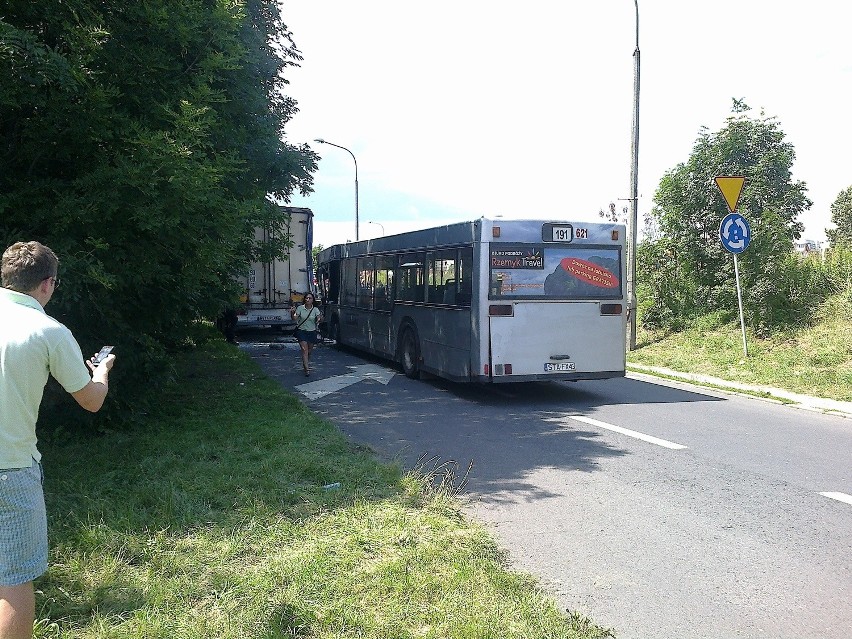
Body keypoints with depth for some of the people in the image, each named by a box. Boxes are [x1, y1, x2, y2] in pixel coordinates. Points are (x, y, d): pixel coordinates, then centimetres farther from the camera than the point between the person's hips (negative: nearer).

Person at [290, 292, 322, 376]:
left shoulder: (315, 310, -2)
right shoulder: (300, 308, -3)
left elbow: (319, 320, -14)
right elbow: (295, 318, -10)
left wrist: (320, 318, -37)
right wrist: (292, 313, -31)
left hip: (312, 332, 2)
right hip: (301, 331, -2)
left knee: (309, 351, 13)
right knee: (304, 350, -12)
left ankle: (306, 363, 41)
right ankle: (307, 369, -16)